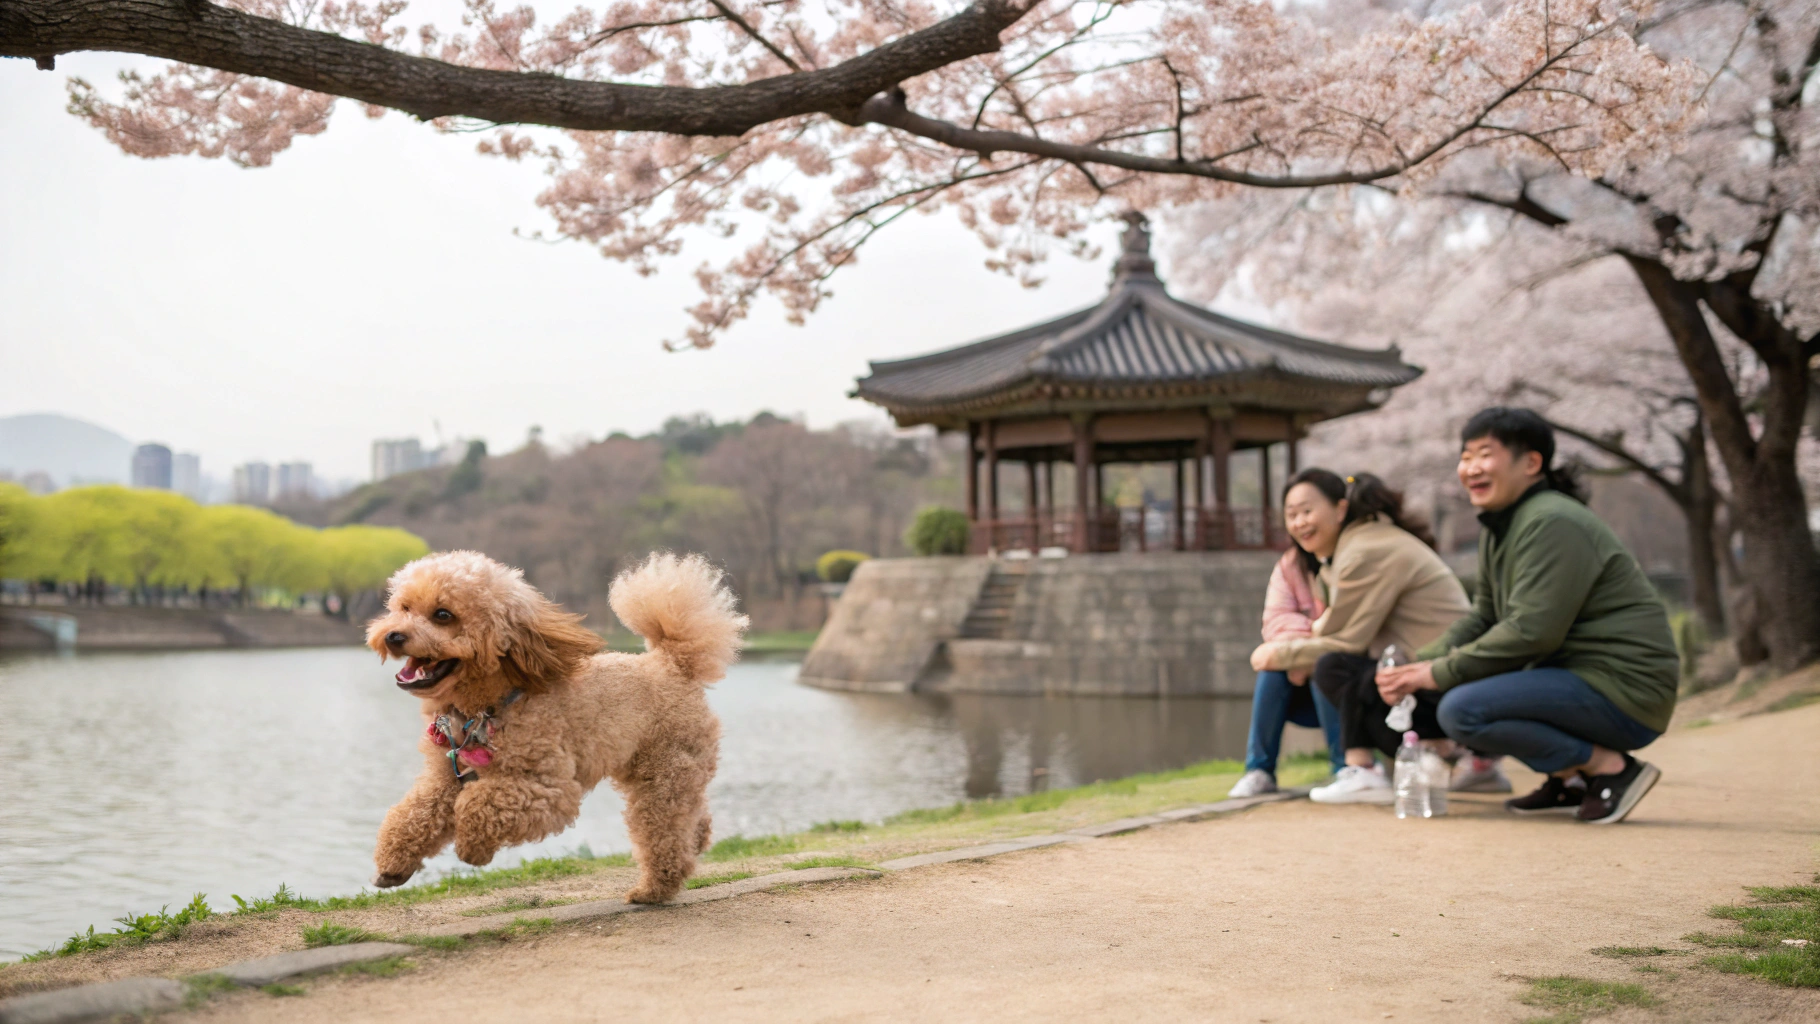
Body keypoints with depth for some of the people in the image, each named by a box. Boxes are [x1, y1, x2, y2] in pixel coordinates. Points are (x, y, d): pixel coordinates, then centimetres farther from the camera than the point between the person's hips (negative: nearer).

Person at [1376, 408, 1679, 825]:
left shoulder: (1552, 523, -17)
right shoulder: (1501, 528, 13)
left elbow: (1532, 631, -24)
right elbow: (1483, 616, 14)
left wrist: (1440, 674, -18)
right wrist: (1419, 666, -3)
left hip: (1623, 694, -10)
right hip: (1577, 674, 10)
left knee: (1461, 709, -24)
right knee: (1448, 686, 14)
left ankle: (1611, 766, -10)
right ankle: (1568, 781, 11)